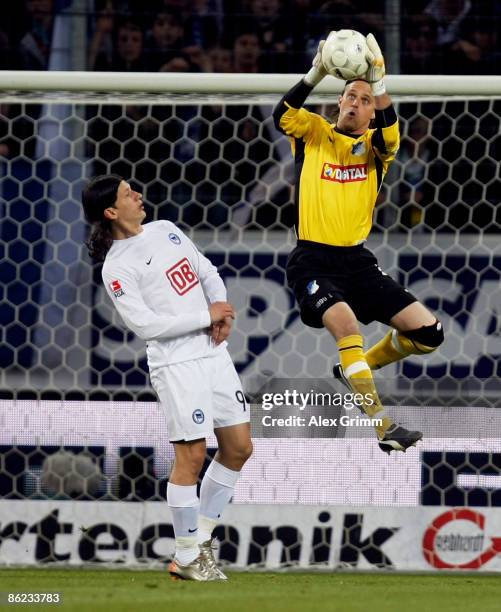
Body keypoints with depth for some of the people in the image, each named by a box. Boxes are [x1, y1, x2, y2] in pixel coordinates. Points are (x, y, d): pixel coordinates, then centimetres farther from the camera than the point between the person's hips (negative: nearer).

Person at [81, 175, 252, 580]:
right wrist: (205, 317, -14)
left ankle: (201, 535, 21)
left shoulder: (165, 230, 12)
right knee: (192, 455, -7)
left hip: (214, 353, 8)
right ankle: (187, 559, 4)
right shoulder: (117, 268, -11)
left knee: (239, 447, 8)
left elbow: (209, 274, 18)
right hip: (176, 363, -8)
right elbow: (145, 324, -17)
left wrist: (222, 312, -1)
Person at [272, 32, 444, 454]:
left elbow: (389, 133, -18)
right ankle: (384, 426, -29)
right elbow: (283, 115, -17)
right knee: (345, 321, -31)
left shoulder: (376, 145, 7)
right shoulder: (314, 134, 5)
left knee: (427, 331, -4)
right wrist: (316, 74, -30)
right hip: (313, 260, -4)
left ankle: (359, 368, 22)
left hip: (358, 260, 4)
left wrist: (378, 81, -32)